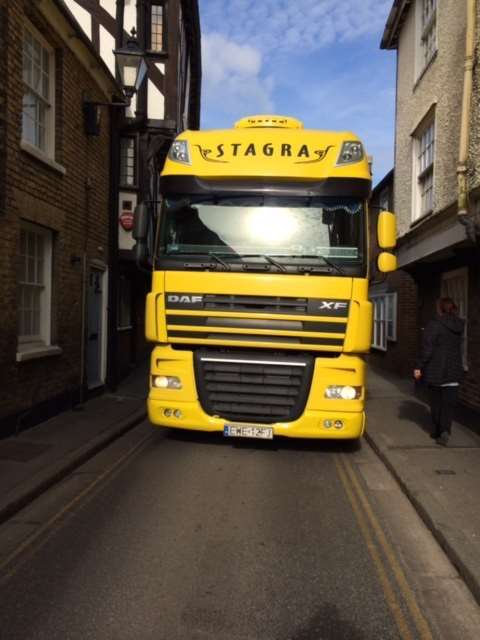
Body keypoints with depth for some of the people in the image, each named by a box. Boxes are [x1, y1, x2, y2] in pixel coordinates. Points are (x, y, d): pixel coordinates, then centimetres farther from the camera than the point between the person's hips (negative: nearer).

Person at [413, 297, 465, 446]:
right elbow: (457, 347, 12)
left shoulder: (434, 325, -12)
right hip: (454, 370, 3)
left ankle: (437, 430, 19)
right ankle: (445, 430, -11)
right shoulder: (459, 326, 5)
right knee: (449, 402, 3)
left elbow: (427, 348, -14)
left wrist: (419, 367, -8)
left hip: (436, 370, -3)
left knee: (436, 401, 11)